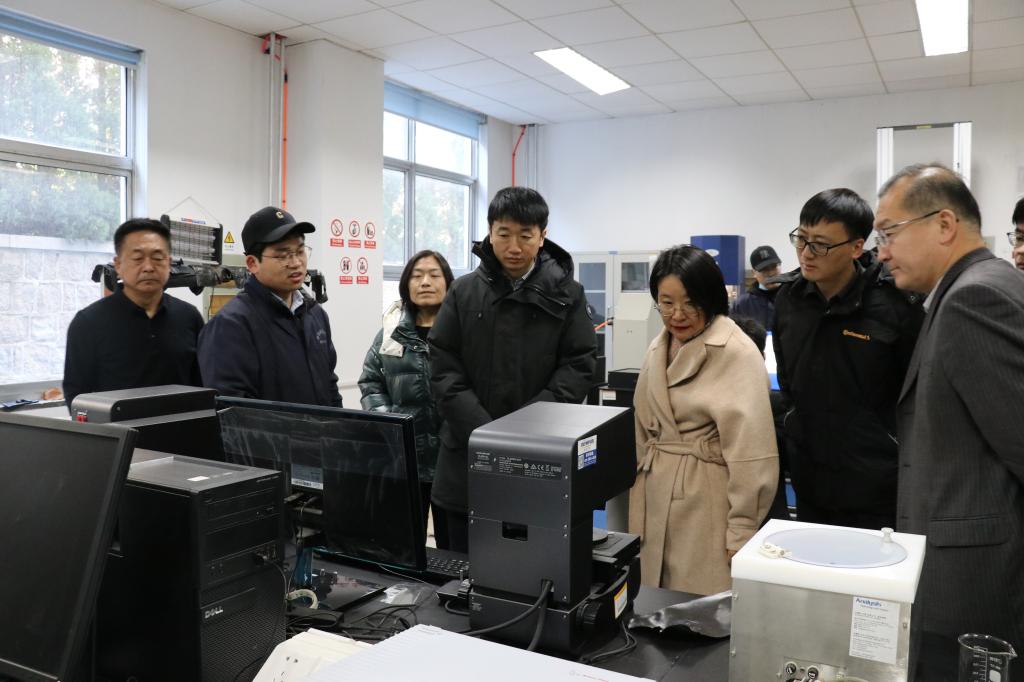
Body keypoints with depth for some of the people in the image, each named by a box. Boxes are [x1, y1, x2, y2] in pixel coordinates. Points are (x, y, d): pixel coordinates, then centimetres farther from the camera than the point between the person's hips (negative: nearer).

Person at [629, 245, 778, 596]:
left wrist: (742, 531, -14)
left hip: (708, 507, -6)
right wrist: (637, 502, 17)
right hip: (655, 502, 7)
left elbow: (751, 454, -16)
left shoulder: (737, 354, -14)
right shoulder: (658, 351, 10)